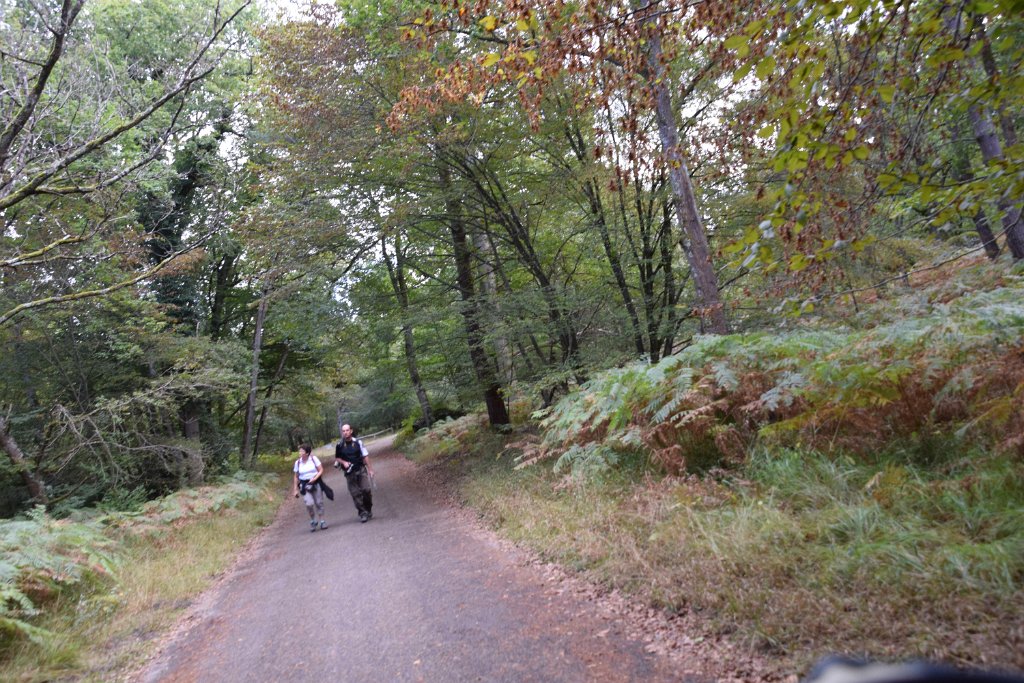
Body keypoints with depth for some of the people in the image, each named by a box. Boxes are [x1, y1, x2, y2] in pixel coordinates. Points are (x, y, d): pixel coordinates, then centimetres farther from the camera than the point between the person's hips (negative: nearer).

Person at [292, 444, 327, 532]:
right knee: (309, 503, -16)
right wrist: (295, 489, 6)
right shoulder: (297, 462, 2)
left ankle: (322, 521, 17)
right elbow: (296, 477, 9)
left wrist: (315, 478, -18)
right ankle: (312, 521, 6)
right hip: (304, 485, 0)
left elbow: (321, 470, -3)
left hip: (315, 483, 0)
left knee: (319, 502, 3)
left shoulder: (314, 459, -4)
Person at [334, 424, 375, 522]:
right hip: (349, 473, 1)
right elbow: (336, 458, 12)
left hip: (361, 470, -1)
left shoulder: (358, 442, -2)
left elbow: (365, 456, 3)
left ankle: (368, 509, 12)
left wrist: (370, 469, 2)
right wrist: (343, 462, -8)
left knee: (366, 490, -8)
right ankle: (363, 513, 5)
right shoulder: (339, 445, 0)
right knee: (355, 494, -1)